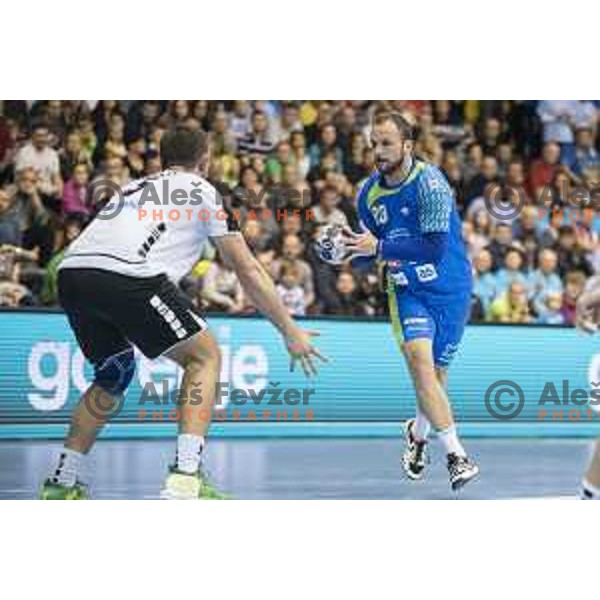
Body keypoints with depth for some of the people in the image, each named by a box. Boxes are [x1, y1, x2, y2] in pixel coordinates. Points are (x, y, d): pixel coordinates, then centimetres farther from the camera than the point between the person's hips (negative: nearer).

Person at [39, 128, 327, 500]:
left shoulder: (135, 187, 36)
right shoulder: (203, 191, 20)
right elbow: (248, 270, 18)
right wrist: (290, 331, 23)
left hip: (70, 271, 6)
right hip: (126, 276, -6)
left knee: (114, 375, 28)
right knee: (205, 356, 11)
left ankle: (60, 484, 28)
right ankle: (184, 481, -2)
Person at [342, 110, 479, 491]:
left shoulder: (429, 182, -20)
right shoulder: (369, 193, 0)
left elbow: (434, 247, -27)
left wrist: (379, 248, -30)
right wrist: (346, 249, -5)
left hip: (449, 290, -3)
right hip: (408, 291, 3)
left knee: (435, 373, 9)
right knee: (419, 358, -22)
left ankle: (418, 434, 42)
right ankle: (457, 456, -23)